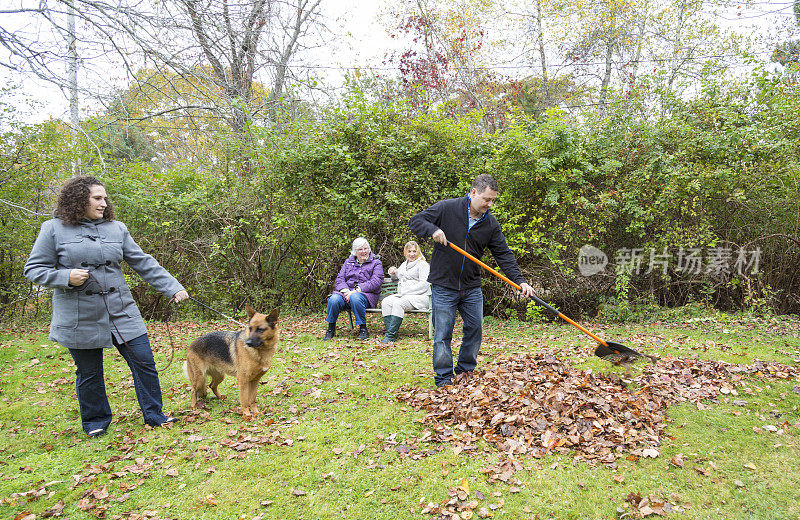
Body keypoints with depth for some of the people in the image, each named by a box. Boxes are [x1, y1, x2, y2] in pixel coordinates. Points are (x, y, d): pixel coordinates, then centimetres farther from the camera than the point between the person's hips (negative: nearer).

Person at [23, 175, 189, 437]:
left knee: (144, 363, 1)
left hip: (122, 312, 3)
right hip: (80, 318, -2)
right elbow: (33, 269, 1)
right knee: (89, 373, 10)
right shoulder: (54, 229, -1)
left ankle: (154, 415, 18)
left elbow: (144, 263, 7)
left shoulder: (117, 229, 7)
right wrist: (65, 277, -17)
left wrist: (173, 287, 1)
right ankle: (96, 421, 31)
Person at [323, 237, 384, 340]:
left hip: (366, 295, -3)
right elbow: (339, 279, 11)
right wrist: (345, 291, -12)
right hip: (346, 292, 3)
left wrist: (357, 290, -17)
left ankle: (363, 328, -24)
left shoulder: (376, 263, 9)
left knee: (355, 297, -39)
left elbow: (376, 282, -7)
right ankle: (331, 329, -10)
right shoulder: (348, 262, 21)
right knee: (334, 299, -30)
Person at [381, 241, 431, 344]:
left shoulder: (423, 264, 3)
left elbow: (424, 285, -10)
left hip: (419, 297, -7)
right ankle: (390, 330, -27)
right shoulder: (404, 264, 26)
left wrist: (405, 292, -14)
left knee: (398, 303, -34)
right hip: (402, 296, 7)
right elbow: (398, 276, 44)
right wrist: (394, 272, 18)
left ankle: (391, 335, -34)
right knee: (385, 302, -22)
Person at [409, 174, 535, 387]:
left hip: (472, 289, 4)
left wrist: (519, 280, -7)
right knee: (442, 334, 1)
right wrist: (433, 229, -26)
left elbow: (504, 255, 3)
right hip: (443, 286, -4)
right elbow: (415, 221, -6)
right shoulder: (446, 208, -8)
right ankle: (443, 379, 14)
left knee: (475, 330, 10)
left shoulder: (491, 223, 3)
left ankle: (465, 372, 28)